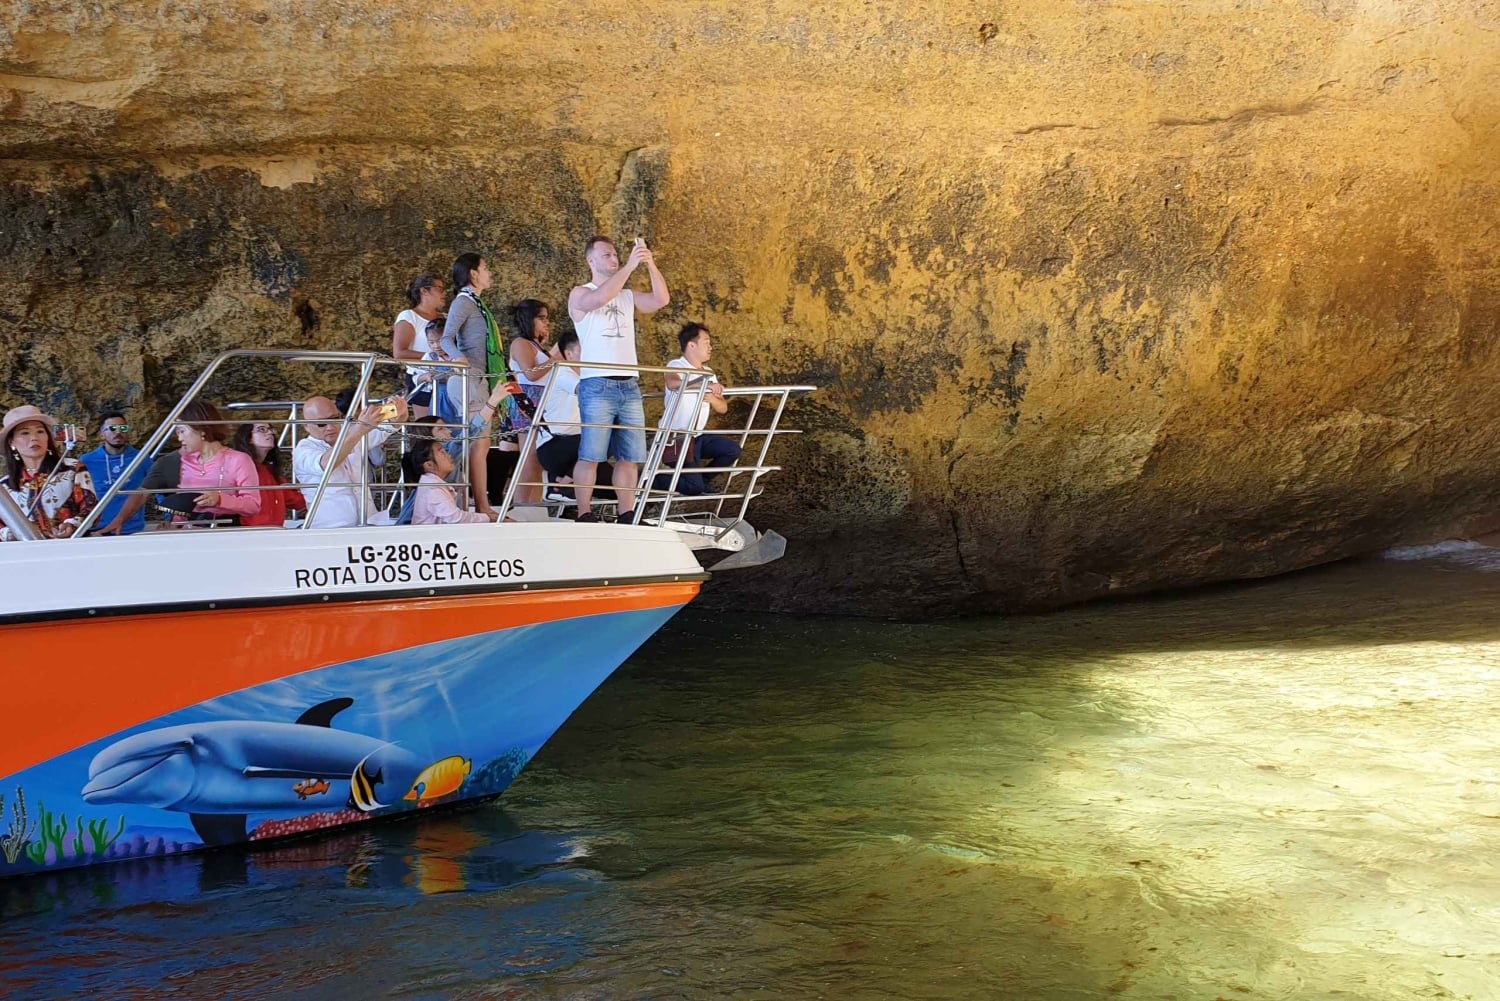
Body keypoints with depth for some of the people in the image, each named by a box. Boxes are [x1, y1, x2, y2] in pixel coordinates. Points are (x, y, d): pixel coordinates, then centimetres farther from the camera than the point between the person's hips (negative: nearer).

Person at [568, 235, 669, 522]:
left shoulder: (627, 296, 19)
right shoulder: (580, 294, 3)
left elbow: (661, 300, 4)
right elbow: (601, 297, -19)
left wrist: (651, 266, -7)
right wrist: (630, 266, -19)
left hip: (629, 385, 6)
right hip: (597, 385, -5)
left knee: (630, 456, 4)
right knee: (591, 455, -9)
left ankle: (627, 515, 7)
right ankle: (584, 514, -7)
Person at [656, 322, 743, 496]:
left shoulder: (708, 372, 12)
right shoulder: (676, 365, -11)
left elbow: (723, 408, 6)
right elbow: (673, 383, -37)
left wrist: (712, 398, -16)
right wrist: (706, 385, -42)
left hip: (698, 436, 8)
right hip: (676, 438, -8)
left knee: (733, 450, -9)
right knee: (693, 487, -17)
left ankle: (704, 480, 11)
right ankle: (656, 479, 7)